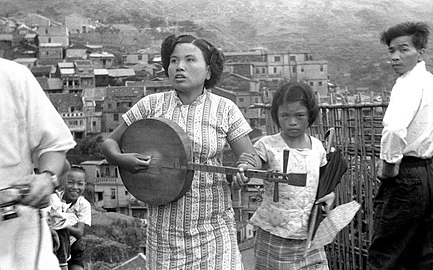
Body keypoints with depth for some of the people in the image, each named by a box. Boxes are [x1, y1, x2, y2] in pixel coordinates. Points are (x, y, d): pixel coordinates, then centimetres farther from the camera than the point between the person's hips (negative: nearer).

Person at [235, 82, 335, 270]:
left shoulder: (317, 147, 3)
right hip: (274, 237, -3)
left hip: (308, 237, 3)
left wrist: (330, 194, 0)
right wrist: (242, 173, -42)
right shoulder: (267, 146, -10)